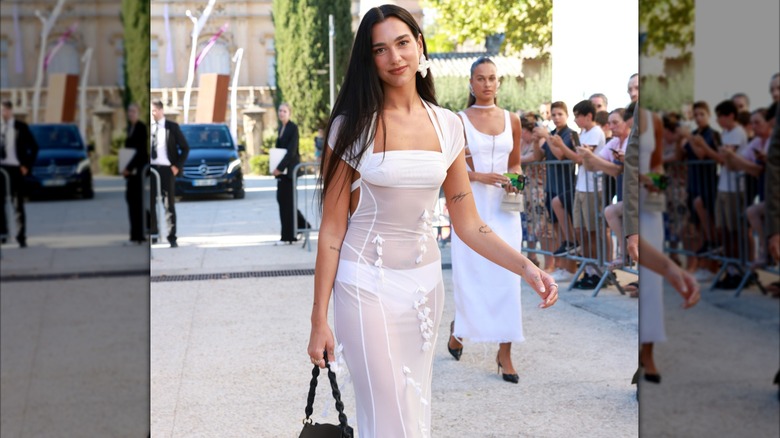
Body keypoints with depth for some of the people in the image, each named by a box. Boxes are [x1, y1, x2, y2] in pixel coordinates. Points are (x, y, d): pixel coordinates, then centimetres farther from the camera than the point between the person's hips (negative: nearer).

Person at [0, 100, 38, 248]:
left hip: (15, 169, -3)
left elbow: (34, 147, 3)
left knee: (18, 205, 0)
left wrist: (27, 166, -4)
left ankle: (21, 237, 3)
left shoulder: (21, 127, 0)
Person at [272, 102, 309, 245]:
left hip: (289, 169, -8)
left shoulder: (293, 128, -11)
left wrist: (280, 167, -21)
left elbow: (291, 151, -18)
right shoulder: (281, 127, 14)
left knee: (286, 201, -5)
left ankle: (288, 236, 1)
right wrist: (277, 167, 4)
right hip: (282, 169, 8)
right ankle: (303, 226, 22)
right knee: (282, 199, 9)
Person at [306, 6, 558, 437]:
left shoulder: (448, 126, 4)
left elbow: (468, 225, 5)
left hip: (424, 283, 4)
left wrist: (527, 267, -10)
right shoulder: (353, 126, -7)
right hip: (366, 283, -4)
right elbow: (332, 228, -7)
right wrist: (319, 319, -9)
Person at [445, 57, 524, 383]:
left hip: (503, 206, 2)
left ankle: (504, 351, 0)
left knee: (506, 276, -4)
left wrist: (514, 180, -3)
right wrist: (479, 176, -16)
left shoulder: (512, 120, 9)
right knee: (469, 274, 2)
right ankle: (458, 328, 31)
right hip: (471, 205, -2)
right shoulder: (459, 121, 0)